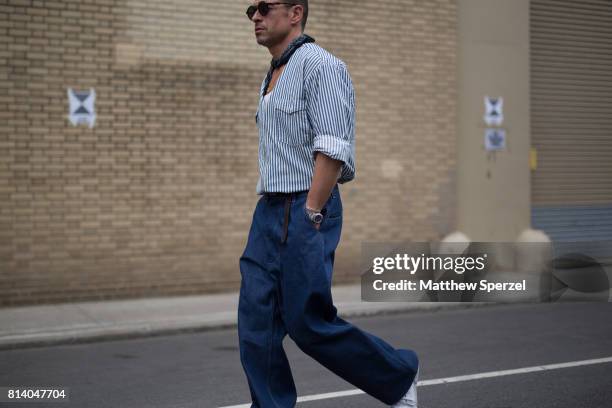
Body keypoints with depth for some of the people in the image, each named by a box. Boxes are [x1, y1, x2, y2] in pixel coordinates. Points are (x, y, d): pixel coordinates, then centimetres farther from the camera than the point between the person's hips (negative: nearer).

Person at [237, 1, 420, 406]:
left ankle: (399, 374, 18)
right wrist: (271, 212, 20)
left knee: (309, 323, -3)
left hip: (306, 213, -9)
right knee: (256, 323, 3)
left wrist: (309, 217, -22)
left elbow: (333, 150, -19)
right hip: (269, 212, 9)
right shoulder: (273, 77, 19)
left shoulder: (320, 65, -10)